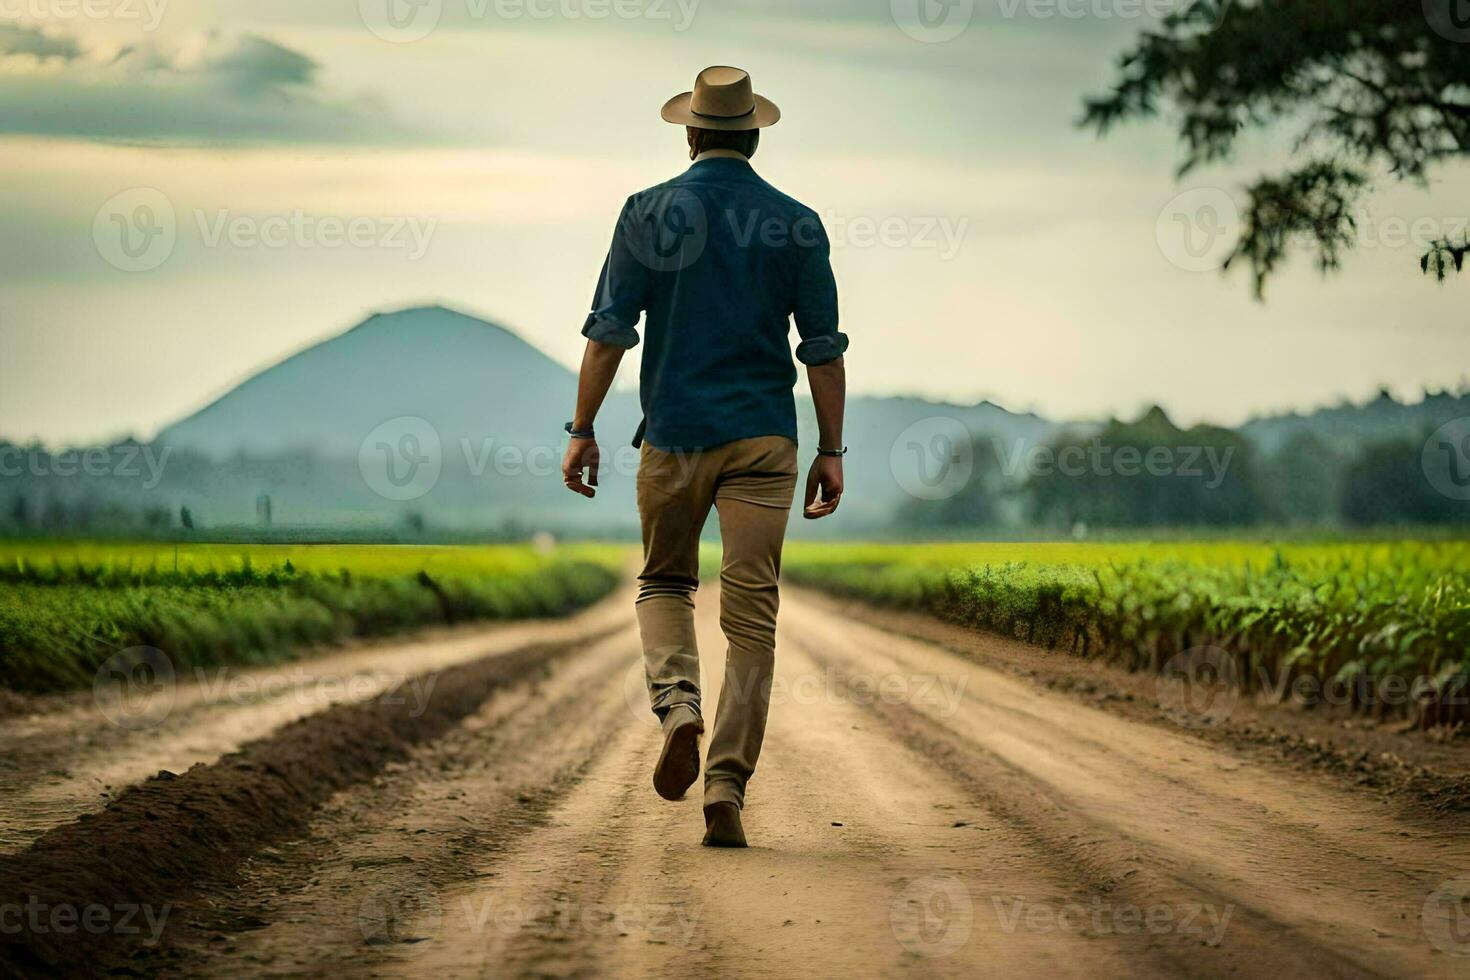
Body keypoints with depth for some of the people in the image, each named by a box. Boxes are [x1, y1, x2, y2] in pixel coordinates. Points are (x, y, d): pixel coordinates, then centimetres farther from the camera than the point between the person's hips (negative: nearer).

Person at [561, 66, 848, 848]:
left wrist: (582, 431, 3)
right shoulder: (797, 224, 3)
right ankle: (727, 788, -5)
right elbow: (824, 348, 2)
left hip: (676, 432, 0)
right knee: (751, 615, 2)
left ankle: (677, 703, -8)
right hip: (764, 437, 0)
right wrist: (831, 450, 7)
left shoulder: (649, 214, 0)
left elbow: (608, 333, -3)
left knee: (663, 583, 20)